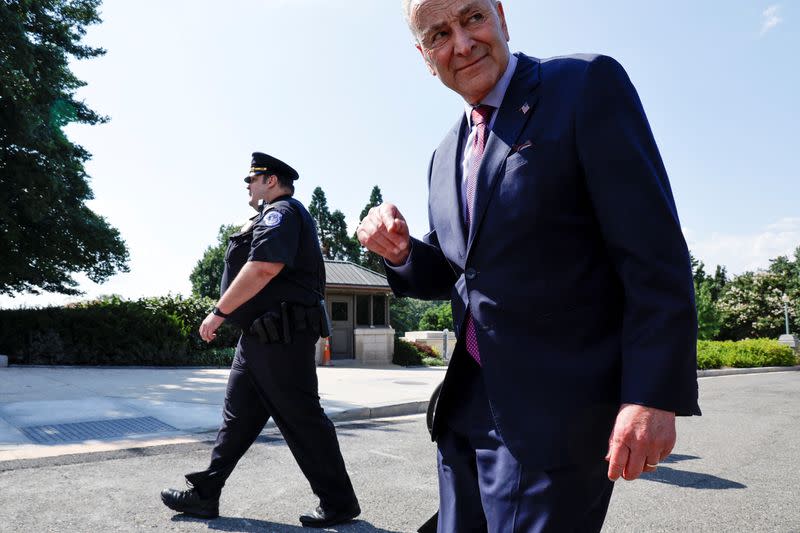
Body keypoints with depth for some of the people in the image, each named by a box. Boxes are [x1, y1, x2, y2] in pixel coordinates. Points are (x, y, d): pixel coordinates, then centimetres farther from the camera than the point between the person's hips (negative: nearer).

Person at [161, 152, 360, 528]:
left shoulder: (281, 211, -9)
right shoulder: (275, 215, 24)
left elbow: (264, 266, -25)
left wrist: (219, 312, -19)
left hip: (280, 335, -11)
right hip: (261, 336, 11)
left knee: (301, 419, -4)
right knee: (238, 416, 13)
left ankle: (339, 502, 7)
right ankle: (205, 494, 23)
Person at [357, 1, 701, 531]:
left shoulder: (587, 84, -7)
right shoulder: (445, 157, 13)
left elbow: (654, 254, -13)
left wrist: (653, 394, -18)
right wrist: (401, 251, -4)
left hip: (555, 411, -6)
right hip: (467, 406, 7)